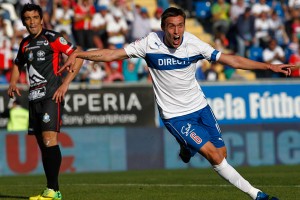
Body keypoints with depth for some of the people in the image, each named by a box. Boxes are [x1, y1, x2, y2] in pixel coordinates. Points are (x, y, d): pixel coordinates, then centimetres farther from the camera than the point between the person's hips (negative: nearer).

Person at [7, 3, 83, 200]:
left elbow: (78, 57, -7)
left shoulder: (52, 38, -5)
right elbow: (18, 65, 33)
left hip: (52, 95, -7)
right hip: (34, 97, 7)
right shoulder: (25, 44, 16)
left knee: (49, 138, -18)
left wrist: (65, 84, -12)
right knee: (42, 143, 7)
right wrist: (13, 83, 14)